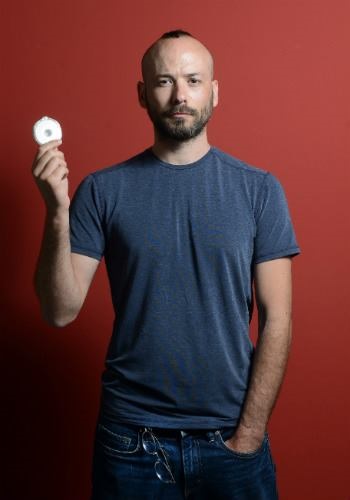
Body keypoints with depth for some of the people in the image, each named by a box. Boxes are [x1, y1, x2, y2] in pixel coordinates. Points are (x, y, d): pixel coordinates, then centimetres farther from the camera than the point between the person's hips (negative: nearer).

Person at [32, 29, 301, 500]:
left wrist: (249, 434, -7)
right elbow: (61, 311, -7)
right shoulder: (102, 190, -4)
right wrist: (57, 212, -20)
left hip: (231, 437, 0)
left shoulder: (259, 189, -4)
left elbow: (276, 319, -4)